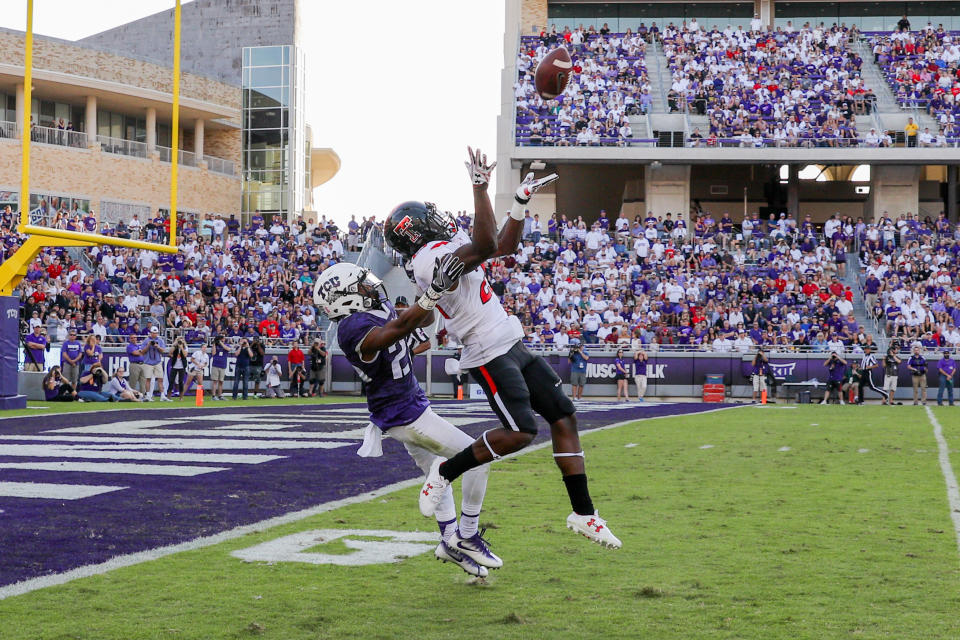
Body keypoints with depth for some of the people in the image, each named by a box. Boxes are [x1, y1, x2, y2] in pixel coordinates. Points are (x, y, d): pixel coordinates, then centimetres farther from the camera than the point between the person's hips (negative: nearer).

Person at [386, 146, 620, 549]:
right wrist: (480, 188, -29)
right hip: (490, 357, -10)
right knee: (521, 432, -18)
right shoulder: (432, 258, -18)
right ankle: (445, 472, 4)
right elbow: (486, 246, -33)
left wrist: (521, 202, 15)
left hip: (513, 347, 10)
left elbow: (506, 247, 24)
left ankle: (583, 513, 10)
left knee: (563, 417, 5)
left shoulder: (446, 248, 14)